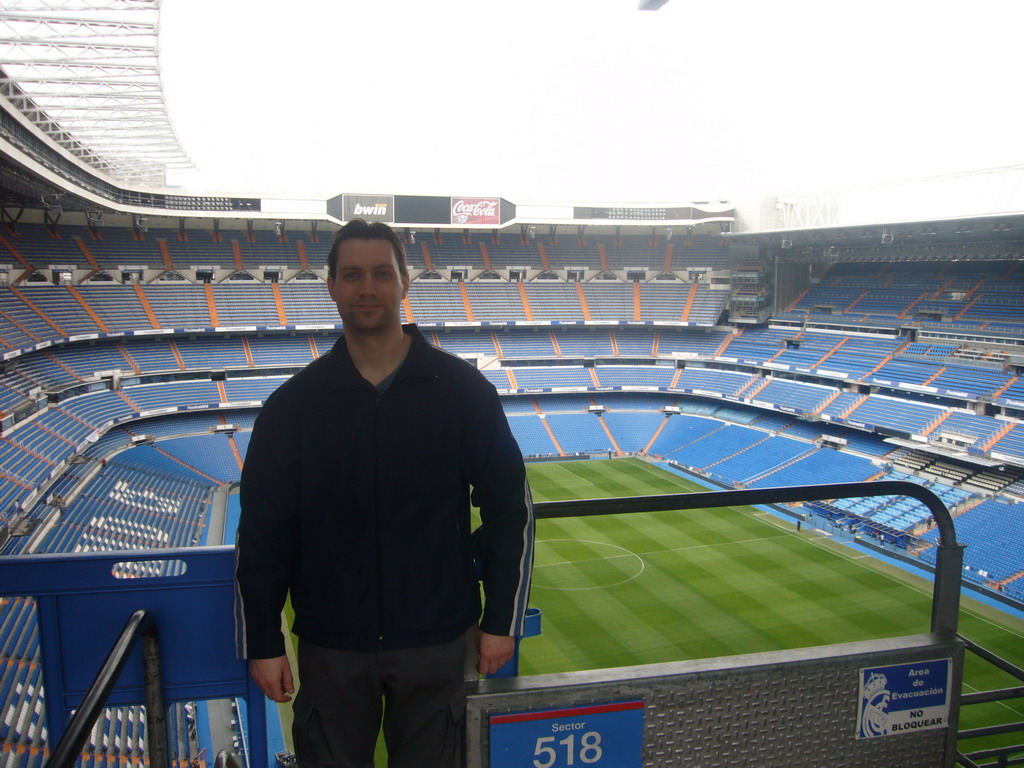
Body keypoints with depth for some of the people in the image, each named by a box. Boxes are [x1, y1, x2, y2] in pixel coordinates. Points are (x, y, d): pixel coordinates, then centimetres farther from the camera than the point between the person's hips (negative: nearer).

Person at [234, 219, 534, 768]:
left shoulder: (462, 389, -7)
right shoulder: (294, 403, -4)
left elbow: (510, 506, -2)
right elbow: (262, 531, 0)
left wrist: (501, 620, -2)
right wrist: (262, 643, 0)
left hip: (436, 641, 0)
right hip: (329, 647, 1)